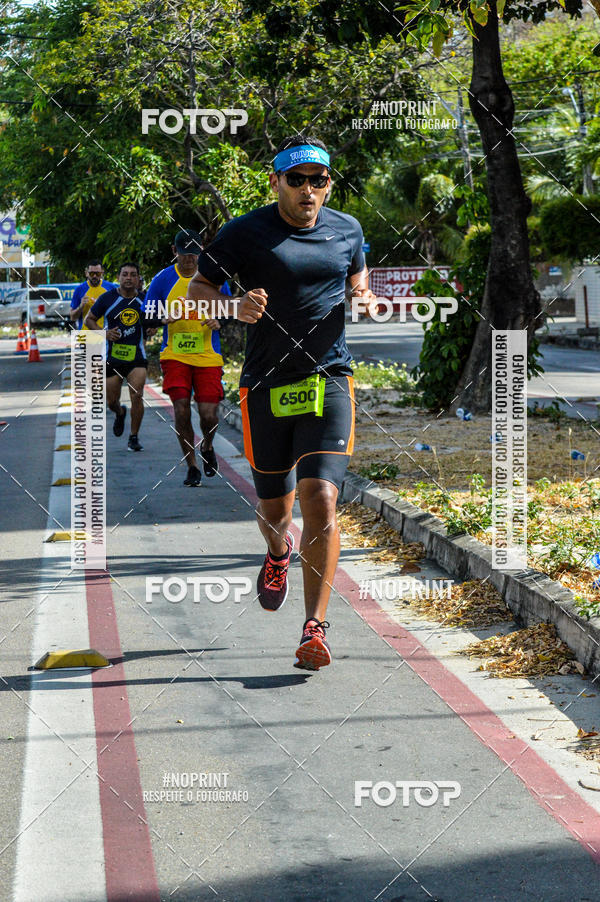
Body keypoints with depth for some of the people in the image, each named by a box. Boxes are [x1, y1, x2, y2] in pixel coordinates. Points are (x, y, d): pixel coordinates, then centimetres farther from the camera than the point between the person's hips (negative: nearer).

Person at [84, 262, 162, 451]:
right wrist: (104, 333, -12)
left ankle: (134, 437, 2)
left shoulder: (143, 300, 2)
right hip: (112, 356, 0)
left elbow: (157, 321, 16)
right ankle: (120, 414, 46)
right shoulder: (108, 298, -3)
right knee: (111, 401, 8)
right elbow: (88, 320, 5)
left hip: (136, 356, 0)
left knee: (136, 396, -14)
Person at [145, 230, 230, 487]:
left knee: (209, 414, -6)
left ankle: (207, 447, 28)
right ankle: (192, 466, 4)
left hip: (208, 357, 0)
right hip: (175, 356, 0)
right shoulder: (163, 279, 2)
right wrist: (166, 318, -16)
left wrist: (218, 322, -11)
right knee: (181, 409, -11)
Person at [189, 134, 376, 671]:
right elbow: (198, 289, 4)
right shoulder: (245, 233, -1)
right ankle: (279, 555, 49)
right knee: (274, 511, 10)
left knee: (321, 498, -17)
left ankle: (315, 627, -13)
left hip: (328, 381, 1)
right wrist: (234, 307, -17)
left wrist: (365, 299, 3)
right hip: (265, 388, 0)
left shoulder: (347, 229, 9)